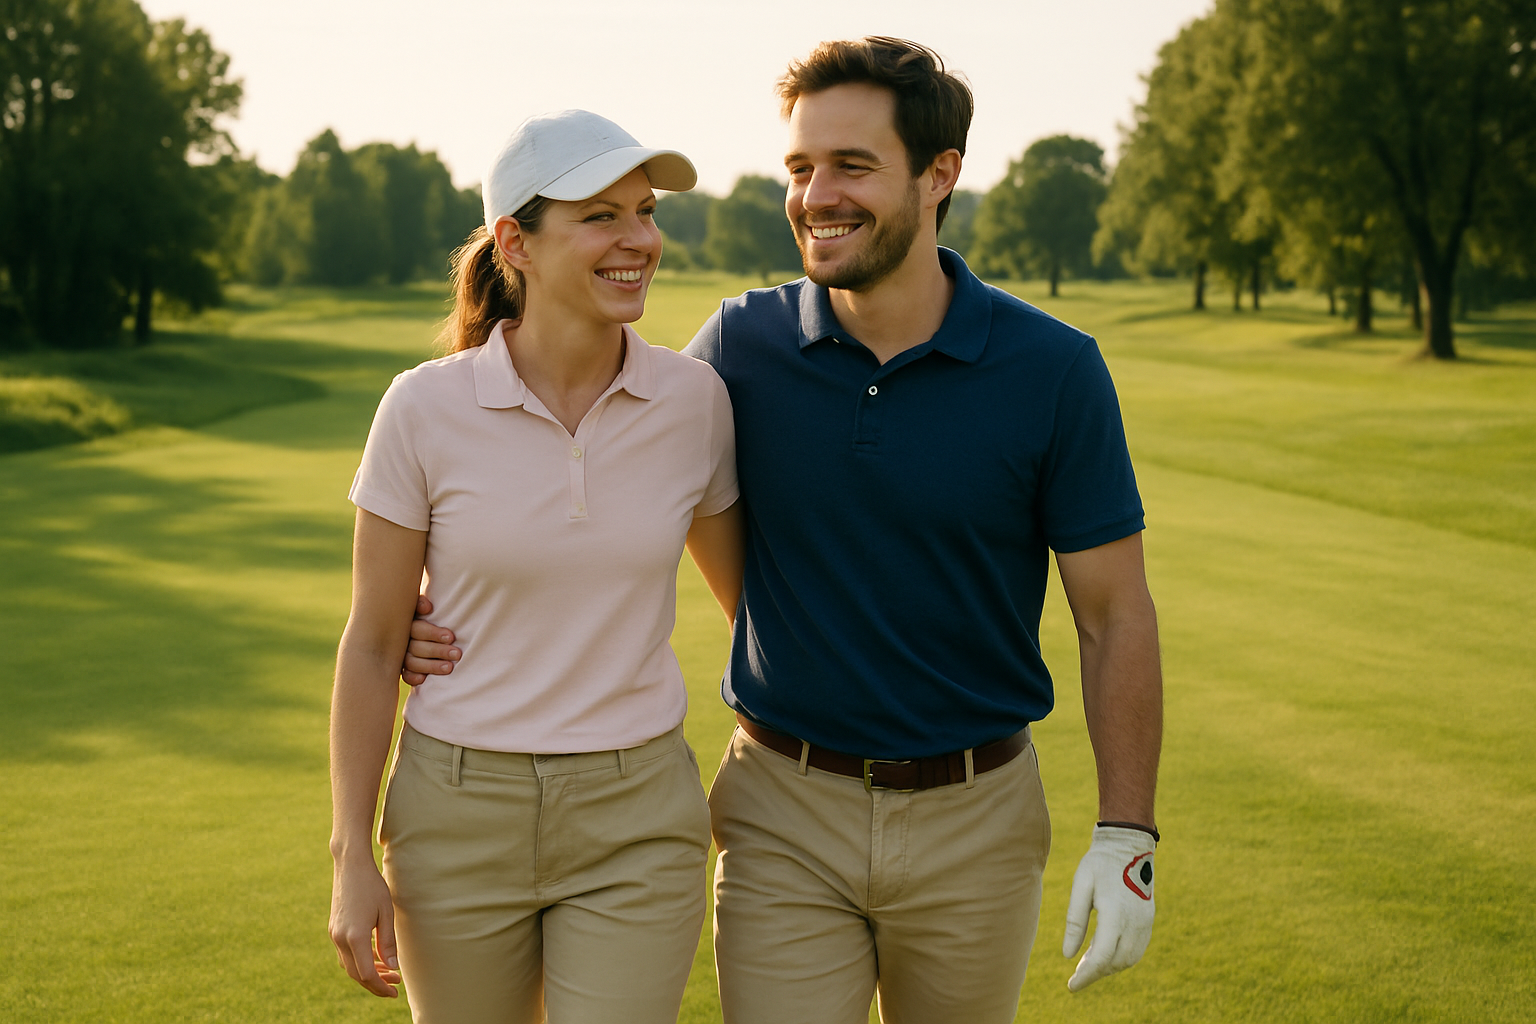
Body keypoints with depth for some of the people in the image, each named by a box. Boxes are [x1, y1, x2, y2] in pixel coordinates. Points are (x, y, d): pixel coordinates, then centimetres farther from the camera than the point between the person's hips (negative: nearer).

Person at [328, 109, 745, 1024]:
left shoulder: (693, 399, -5)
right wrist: (354, 858, -5)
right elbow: (373, 644, -3)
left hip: (636, 822, 1)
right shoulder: (427, 409, -10)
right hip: (460, 816, 0)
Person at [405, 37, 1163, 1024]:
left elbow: (1116, 616, -4)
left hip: (974, 824, 0)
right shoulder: (744, 345, -5)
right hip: (786, 814, 1)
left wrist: (1127, 835, -8)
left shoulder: (1053, 370, -9)